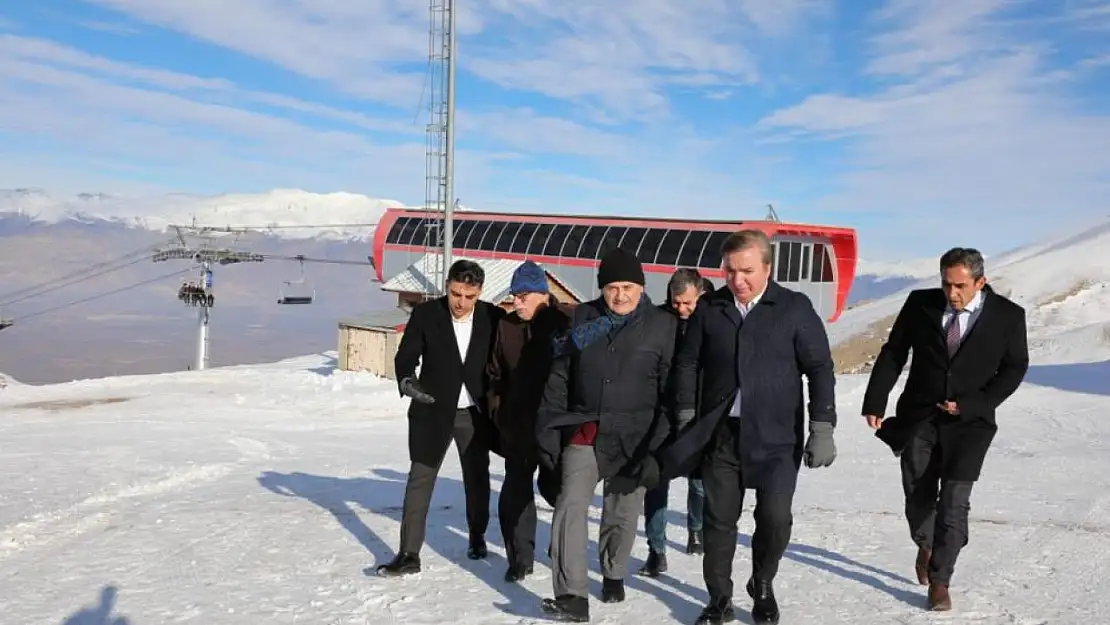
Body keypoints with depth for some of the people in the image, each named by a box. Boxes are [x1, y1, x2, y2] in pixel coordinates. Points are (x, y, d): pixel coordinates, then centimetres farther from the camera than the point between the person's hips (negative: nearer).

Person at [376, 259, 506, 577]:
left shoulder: (493, 318, -6)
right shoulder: (425, 314, -8)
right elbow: (406, 355, -5)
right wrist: (407, 380, -25)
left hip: (475, 414, 1)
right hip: (433, 412, -1)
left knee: (477, 478, 17)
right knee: (420, 479, -1)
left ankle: (477, 537, 39)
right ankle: (409, 554, 5)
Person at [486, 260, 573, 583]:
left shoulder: (568, 321, -12)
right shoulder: (506, 326, 2)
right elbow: (495, 374, 12)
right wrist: (498, 412, 7)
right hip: (517, 427, 3)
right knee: (514, 492, 6)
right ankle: (520, 557, 19)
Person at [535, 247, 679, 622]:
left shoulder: (663, 326, -3)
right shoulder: (583, 318, 3)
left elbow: (671, 388, -2)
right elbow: (559, 377, 8)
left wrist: (663, 440, -7)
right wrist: (549, 427, 4)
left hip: (633, 437, -1)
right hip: (584, 429, 1)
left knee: (622, 513, 12)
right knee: (571, 505, -15)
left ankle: (613, 575, 38)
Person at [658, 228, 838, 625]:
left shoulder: (795, 307, -3)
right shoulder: (709, 309, 4)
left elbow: (820, 369, -2)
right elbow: (687, 364, 10)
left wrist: (822, 428, -7)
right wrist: (686, 420, 5)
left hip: (776, 436, -2)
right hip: (720, 433, 2)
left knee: (775, 517, -5)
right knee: (719, 519, 7)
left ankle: (762, 586, 23)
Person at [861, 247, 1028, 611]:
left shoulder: (1008, 316, -6)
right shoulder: (920, 304, -4)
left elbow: (1014, 367, 2)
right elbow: (892, 354, 1)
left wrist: (973, 404, -10)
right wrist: (875, 403, -6)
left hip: (970, 422, -1)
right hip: (919, 417, 2)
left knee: (954, 503, -7)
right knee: (918, 497, 9)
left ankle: (939, 582, 6)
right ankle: (926, 545, 40)